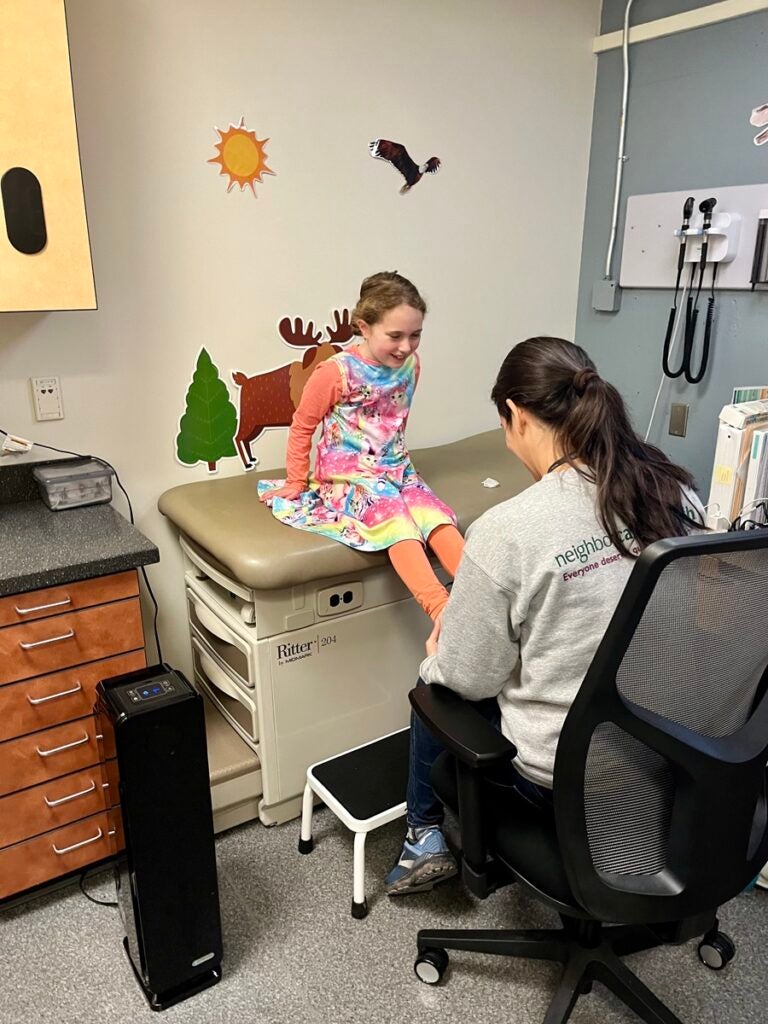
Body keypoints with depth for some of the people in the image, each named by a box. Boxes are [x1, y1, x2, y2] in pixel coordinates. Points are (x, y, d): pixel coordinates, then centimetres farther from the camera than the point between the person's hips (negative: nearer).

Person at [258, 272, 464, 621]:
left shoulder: (410, 364, 3)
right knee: (399, 524, -31)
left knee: (439, 518, -21)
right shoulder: (336, 372, -13)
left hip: (397, 470, 6)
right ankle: (443, 611, -44)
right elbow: (302, 427, -1)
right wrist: (296, 482, 7)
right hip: (350, 476, -6)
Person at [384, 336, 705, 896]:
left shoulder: (507, 531, -28)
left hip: (569, 776, -6)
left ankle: (425, 839, 40)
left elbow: (469, 678, -15)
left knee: (437, 684, 22)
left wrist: (439, 655, 8)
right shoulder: (677, 492, -9)